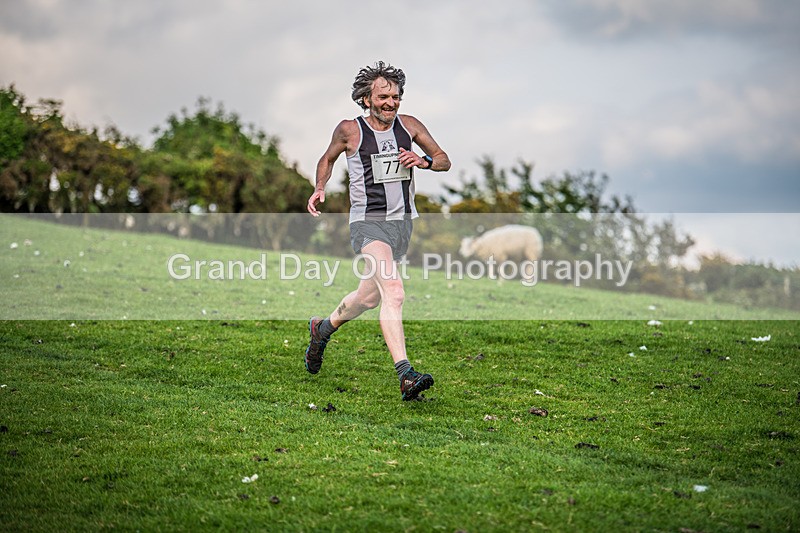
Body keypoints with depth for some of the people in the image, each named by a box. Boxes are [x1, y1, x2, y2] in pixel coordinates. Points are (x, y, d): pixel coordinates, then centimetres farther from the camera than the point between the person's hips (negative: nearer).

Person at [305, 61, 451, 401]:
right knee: (393, 293, -25)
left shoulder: (409, 125, 4)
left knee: (369, 297, 19)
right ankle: (405, 375, -30)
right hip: (368, 222, -5)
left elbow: (444, 161, 10)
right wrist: (319, 189, -3)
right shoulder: (350, 130, -4)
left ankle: (324, 328, 47)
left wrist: (424, 161, -12)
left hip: (403, 221, 5)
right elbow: (328, 158, 15)